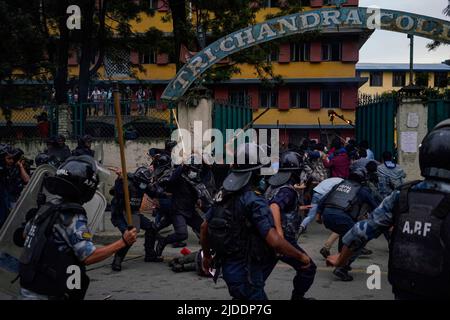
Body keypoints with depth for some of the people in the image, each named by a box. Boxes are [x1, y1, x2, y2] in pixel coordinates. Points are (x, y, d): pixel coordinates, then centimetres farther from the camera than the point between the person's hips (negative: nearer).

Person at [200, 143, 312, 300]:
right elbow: (274, 241, -28)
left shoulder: (222, 194, 3)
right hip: (245, 272, -8)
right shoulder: (254, 201, -21)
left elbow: (204, 228, 10)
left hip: (227, 267, 8)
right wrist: (301, 256, -13)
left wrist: (207, 256, 24)